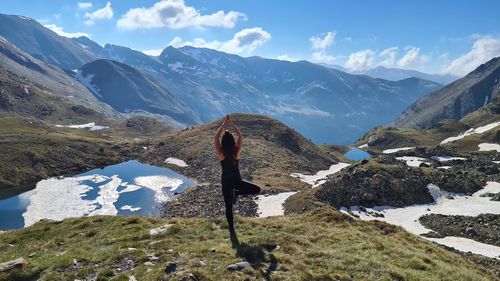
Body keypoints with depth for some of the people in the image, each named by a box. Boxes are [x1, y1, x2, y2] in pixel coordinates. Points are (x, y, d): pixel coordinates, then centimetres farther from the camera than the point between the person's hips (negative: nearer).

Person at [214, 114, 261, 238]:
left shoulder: (221, 154, -16)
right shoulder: (237, 153, -14)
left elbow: (216, 137, -8)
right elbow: (240, 136, -6)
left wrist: (224, 124, -8)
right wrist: (231, 123, -5)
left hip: (226, 183, 1)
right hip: (237, 181, -1)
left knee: (228, 207, 12)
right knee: (257, 189, 18)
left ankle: (232, 229, 14)